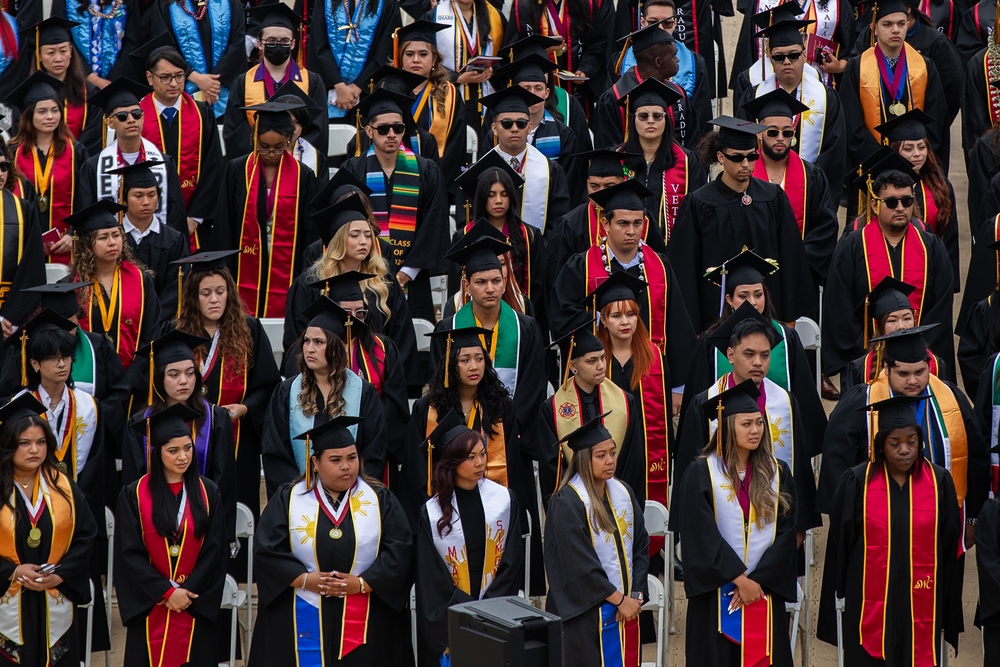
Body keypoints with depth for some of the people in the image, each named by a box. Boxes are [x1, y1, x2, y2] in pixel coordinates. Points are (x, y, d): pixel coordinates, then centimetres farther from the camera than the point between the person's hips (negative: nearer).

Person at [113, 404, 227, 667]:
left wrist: (189, 592, -10)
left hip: (197, 607, 1)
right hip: (150, 608, -1)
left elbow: (214, 551, 0)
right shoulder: (134, 495, -3)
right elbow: (130, 553, -7)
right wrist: (166, 591, -13)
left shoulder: (208, 493, 2)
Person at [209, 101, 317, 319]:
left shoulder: (302, 176, 1)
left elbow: (308, 232, 4)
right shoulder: (237, 171, 1)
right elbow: (223, 227, 2)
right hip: (245, 274, 0)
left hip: (285, 274, 0)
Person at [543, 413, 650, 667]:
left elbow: (641, 547, 8)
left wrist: (635, 595, -4)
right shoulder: (567, 503, -15)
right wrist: (619, 599, -13)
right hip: (587, 614, -6)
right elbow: (580, 565, -17)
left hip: (627, 607, 6)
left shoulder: (623, 492, 6)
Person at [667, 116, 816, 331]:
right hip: (716, 312, -2)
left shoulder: (773, 198, 4)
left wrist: (789, 317, 5)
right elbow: (685, 271, -4)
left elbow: (790, 260, 7)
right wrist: (692, 328, -7)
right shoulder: (699, 204, -4)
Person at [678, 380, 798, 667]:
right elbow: (702, 535, -10)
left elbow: (786, 532, 0)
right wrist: (739, 578, -14)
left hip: (766, 591, 3)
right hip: (717, 595, -2)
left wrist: (757, 580, -10)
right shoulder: (701, 473, -4)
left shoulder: (777, 473, 6)